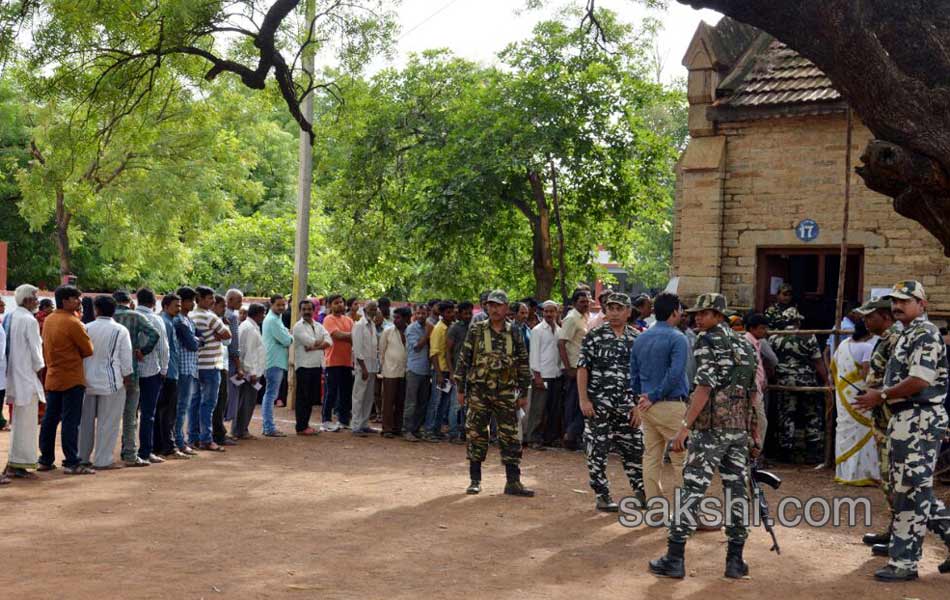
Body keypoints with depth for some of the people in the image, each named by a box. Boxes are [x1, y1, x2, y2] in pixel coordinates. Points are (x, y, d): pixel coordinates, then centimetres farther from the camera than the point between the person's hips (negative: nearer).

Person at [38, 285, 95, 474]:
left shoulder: (48, 320, 8)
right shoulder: (73, 323, -16)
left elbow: (46, 347, 15)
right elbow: (88, 350, -10)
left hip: (52, 378, 8)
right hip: (72, 379, -8)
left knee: (50, 420, 12)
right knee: (70, 421, -6)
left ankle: (45, 460, 18)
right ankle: (71, 463, -6)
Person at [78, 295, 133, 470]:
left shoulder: (87, 329, 0)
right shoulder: (120, 331, -8)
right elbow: (126, 358, -7)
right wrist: (127, 377, 5)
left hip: (89, 380, 4)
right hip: (110, 381, -4)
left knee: (87, 420, 14)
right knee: (108, 421, 1)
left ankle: (83, 457, 21)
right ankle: (102, 460, 1)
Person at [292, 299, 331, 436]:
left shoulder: (318, 326, 16)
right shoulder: (298, 326, -3)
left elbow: (329, 342, 1)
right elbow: (310, 342, -15)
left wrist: (315, 346, -13)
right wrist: (321, 340, 3)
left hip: (317, 366, 6)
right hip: (304, 366, -6)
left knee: (312, 398, 10)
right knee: (302, 397, -3)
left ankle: (305, 424, 18)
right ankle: (301, 427, 1)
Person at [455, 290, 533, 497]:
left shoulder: (514, 334, 5)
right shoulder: (476, 330, 1)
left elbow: (523, 365, 8)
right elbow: (464, 359, 3)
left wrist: (524, 393, 5)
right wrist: (461, 388, 0)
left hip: (506, 393, 1)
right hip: (479, 391, -1)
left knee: (510, 437, 1)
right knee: (476, 435, 3)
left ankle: (513, 482, 6)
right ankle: (475, 480, 14)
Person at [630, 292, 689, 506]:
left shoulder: (641, 338, 12)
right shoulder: (677, 338, -10)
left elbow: (633, 373, 16)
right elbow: (675, 374, -19)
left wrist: (641, 398, 16)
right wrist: (654, 398, -12)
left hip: (646, 406, 7)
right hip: (671, 405, -7)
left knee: (651, 457, 9)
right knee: (681, 458, -1)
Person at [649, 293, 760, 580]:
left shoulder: (708, 341, -6)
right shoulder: (745, 345, 16)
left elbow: (705, 387, -16)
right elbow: (752, 392, 17)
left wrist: (685, 427, -19)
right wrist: (754, 433, 21)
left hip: (711, 428, -7)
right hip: (740, 430, 7)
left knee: (692, 489, -4)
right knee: (737, 491, 9)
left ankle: (675, 559, -2)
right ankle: (735, 561, 11)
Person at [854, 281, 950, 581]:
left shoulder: (925, 333, -12)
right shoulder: (908, 335, 19)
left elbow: (920, 381, -22)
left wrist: (881, 396, -15)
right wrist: (879, 395, 10)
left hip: (918, 421, -10)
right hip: (906, 420, 10)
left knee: (911, 491, -5)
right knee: (915, 490, 15)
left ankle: (903, 562, 1)